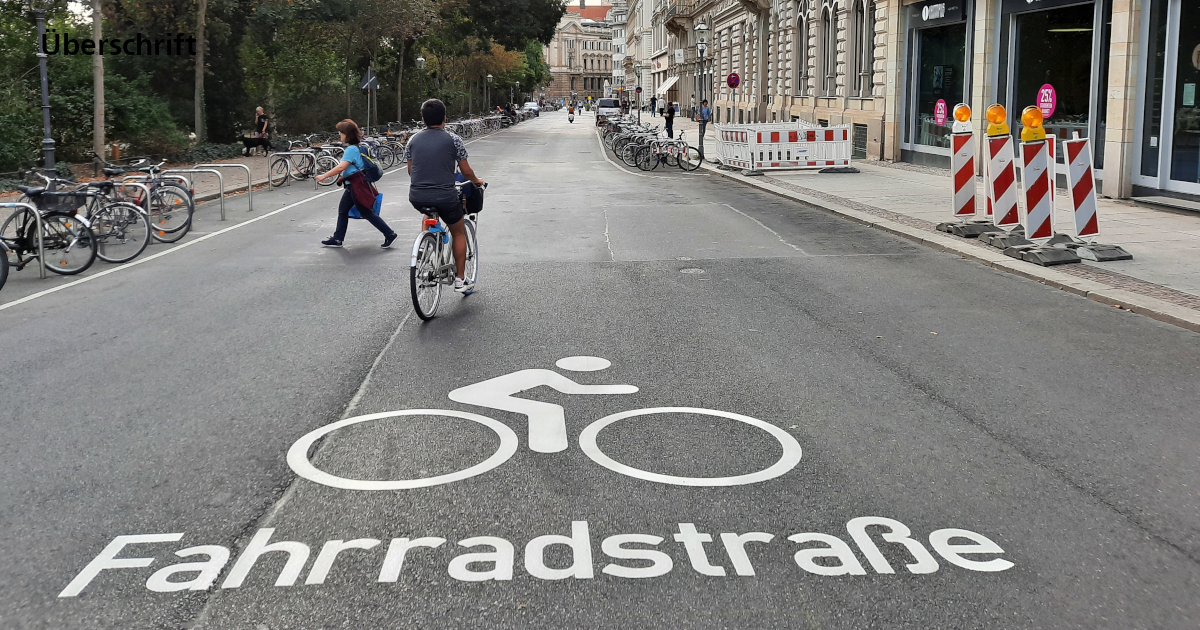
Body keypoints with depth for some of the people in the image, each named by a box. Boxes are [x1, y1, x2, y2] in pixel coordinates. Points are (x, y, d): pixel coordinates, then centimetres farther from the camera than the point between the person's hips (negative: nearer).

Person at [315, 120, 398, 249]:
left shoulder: (351, 149, -21)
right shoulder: (355, 147, 10)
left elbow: (341, 167, -30)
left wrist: (324, 176, -24)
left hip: (357, 185, -10)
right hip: (353, 185, 10)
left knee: (366, 212, -2)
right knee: (343, 209, 14)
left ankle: (389, 234, 3)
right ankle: (337, 239, 21)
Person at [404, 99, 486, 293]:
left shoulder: (413, 140, 7)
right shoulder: (453, 140, -3)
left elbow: (410, 170, 16)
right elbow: (466, 171, 2)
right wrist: (476, 181, 24)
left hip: (417, 197, 4)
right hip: (445, 197, -3)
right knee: (458, 233, 19)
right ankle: (459, 280, 17)